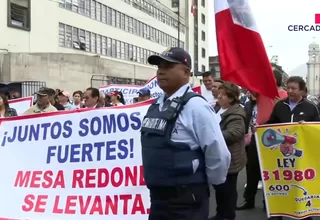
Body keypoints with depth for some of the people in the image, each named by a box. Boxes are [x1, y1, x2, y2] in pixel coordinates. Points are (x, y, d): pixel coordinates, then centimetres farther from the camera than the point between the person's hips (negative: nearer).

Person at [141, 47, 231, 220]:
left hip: (186, 200, -7)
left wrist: (207, 183, -2)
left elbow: (219, 154, -17)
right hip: (157, 197, 7)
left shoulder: (196, 106, -16)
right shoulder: (155, 106, 8)